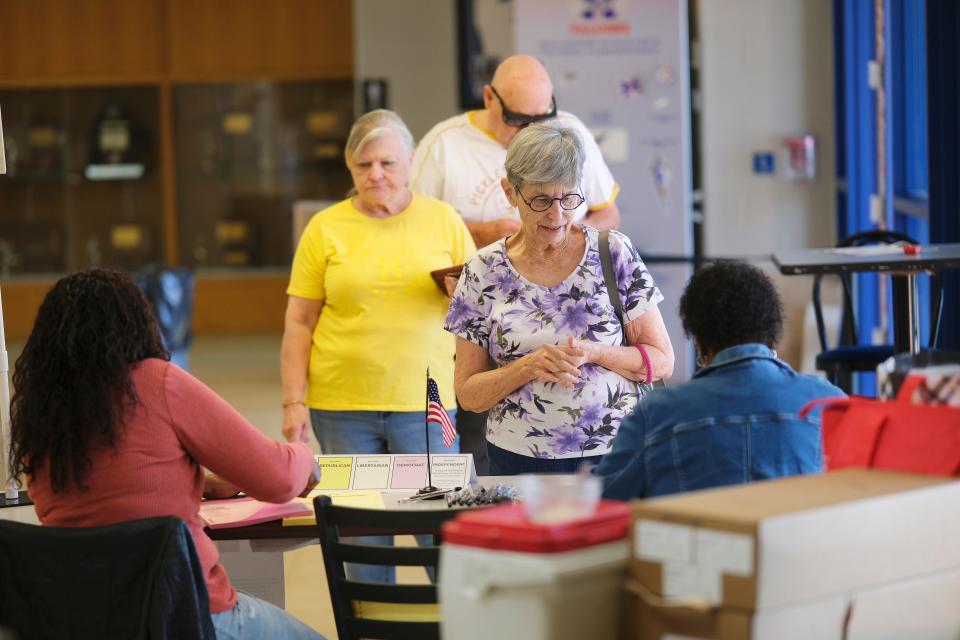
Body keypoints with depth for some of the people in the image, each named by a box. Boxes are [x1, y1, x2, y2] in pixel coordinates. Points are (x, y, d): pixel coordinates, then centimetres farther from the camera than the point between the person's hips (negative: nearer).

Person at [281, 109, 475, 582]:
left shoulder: (443, 220, 6)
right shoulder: (325, 228, 4)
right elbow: (298, 323, 5)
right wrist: (293, 402, -3)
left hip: (426, 401, 0)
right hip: (342, 406, 0)